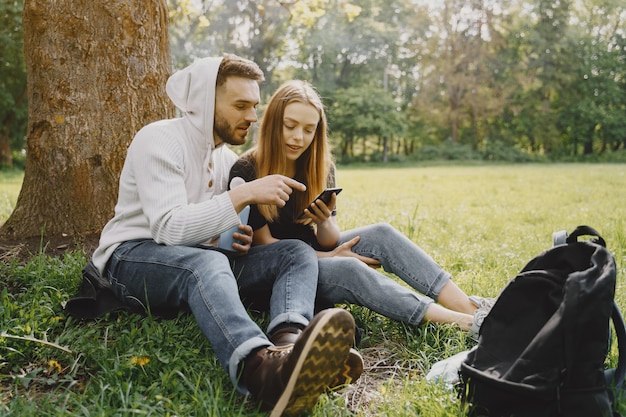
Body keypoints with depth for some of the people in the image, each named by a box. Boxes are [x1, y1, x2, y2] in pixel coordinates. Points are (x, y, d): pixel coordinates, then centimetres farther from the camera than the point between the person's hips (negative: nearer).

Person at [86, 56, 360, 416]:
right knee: (206, 262, -41)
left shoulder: (228, 157, 13)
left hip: (202, 260, 7)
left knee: (298, 253, -14)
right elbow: (168, 228, -24)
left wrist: (239, 239, -3)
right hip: (133, 258, -6)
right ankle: (261, 367, -68)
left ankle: (289, 345, -47)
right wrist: (244, 194, -26)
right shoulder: (160, 140, -11)